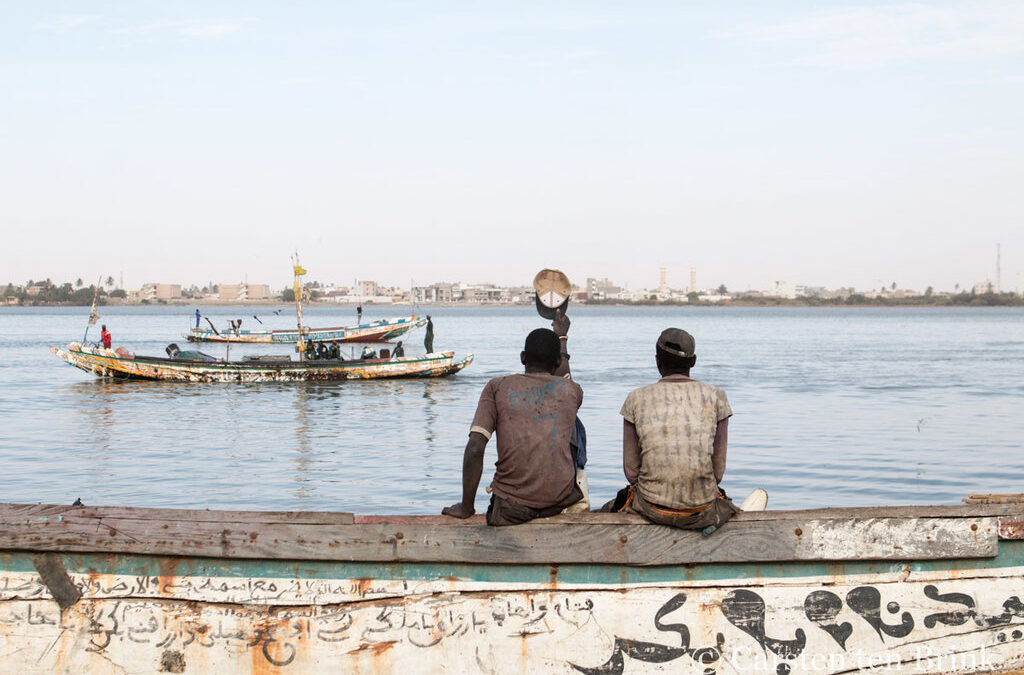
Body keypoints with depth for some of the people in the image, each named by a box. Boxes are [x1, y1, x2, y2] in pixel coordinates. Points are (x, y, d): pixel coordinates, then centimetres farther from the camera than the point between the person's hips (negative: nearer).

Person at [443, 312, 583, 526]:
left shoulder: (498, 387, -2)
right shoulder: (572, 391, 4)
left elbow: (474, 448, -12)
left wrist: (466, 507, -3)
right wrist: (561, 336, 46)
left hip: (512, 509, 0)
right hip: (561, 499, 0)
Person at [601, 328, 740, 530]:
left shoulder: (636, 399, -1)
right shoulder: (715, 397, -2)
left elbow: (631, 470, 0)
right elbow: (718, 470, 0)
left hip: (651, 508, 1)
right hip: (701, 511, 0)